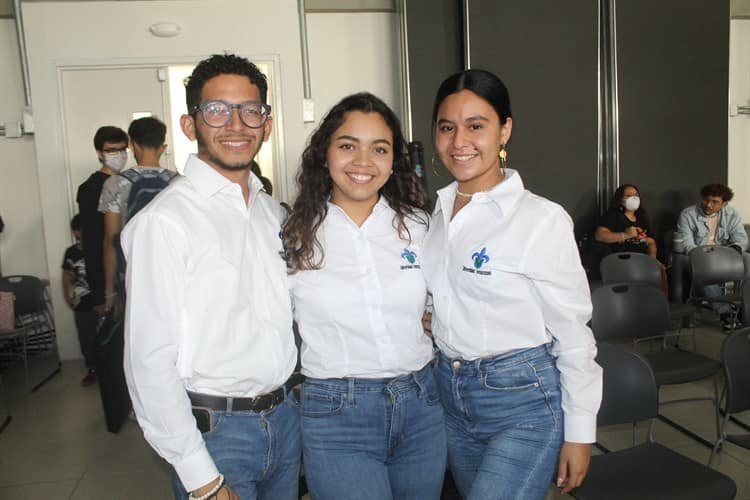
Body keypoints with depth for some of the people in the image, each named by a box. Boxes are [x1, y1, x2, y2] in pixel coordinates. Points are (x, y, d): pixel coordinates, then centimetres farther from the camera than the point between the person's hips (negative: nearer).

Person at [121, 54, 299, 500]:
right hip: (214, 430, -6)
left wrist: (284, 404, 9)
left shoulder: (272, 211, 6)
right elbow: (150, 363, -17)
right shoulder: (164, 221, -16)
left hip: (285, 417, 7)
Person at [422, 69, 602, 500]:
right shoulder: (434, 211, 3)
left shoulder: (542, 218, -15)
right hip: (450, 395, 6)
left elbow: (573, 335, -10)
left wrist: (580, 433, -6)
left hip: (524, 402, -6)